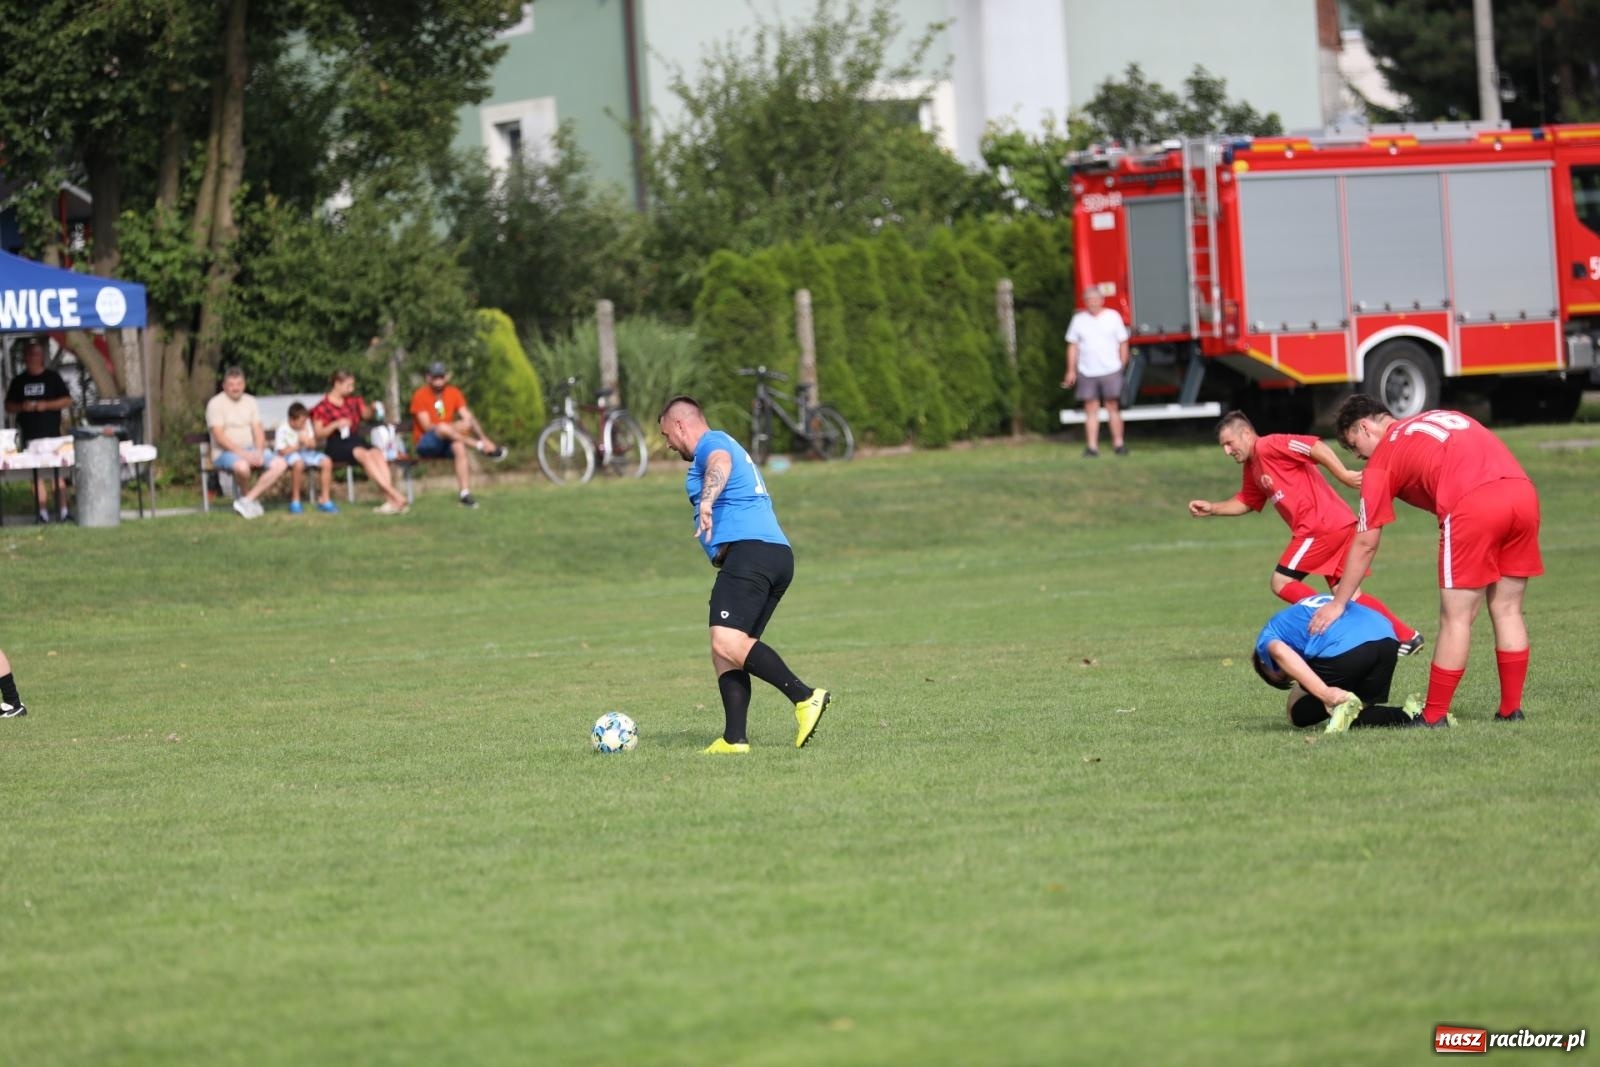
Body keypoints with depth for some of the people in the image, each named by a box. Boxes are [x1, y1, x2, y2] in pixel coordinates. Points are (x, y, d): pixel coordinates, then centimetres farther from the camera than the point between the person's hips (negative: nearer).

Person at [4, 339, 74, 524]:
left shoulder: (52, 377, 6)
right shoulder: (19, 381, 12)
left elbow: (68, 401, 4)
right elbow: (9, 406, 15)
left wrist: (47, 405, -11)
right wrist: (22, 407, -6)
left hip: (52, 433, -2)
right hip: (29, 435, 2)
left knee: (58, 473, -6)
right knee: (36, 475, 0)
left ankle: (63, 510, -4)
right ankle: (43, 513, 2)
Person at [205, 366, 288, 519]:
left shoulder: (250, 401, 13)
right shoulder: (216, 403, -6)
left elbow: (258, 431, 8)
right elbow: (219, 437, -15)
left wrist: (259, 453, -12)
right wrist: (243, 453, -23)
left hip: (252, 449, 6)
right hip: (225, 452, -6)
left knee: (280, 464, -17)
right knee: (242, 466, -40)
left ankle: (247, 501, -17)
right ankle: (245, 495, -7)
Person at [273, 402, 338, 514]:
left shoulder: (306, 424, -3)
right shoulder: (283, 429, -18)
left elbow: (313, 444, 1)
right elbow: (282, 451, -19)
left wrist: (308, 442, -22)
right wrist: (298, 445, -21)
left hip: (305, 453, 6)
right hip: (289, 455, -6)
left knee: (327, 462, -17)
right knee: (298, 463, -40)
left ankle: (324, 499, -5)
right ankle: (295, 500, -23)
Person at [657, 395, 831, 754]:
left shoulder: (712, 442, 1)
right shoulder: (729, 447, 32)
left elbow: (720, 463, -24)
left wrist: (706, 502, -43)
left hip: (748, 551, -10)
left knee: (727, 643, -22)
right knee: (724, 652, 5)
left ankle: (805, 697, -27)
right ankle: (734, 739, -5)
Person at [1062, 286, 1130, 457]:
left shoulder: (1113, 317, 3)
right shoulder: (1078, 320, 7)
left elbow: (1123, 343, 6)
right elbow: (1073, 346, 9)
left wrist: (1122, 365, 1)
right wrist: (1071, 371, 4)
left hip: (1110, 371, -1)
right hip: (1087, 372, 1)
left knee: (1113, 407, 0)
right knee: (1091, 409, -1)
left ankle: (1119, 443, 7)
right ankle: (1092, 447, -1)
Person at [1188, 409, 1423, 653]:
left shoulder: (1268, 446, -9)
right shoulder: (1252, 468, 20)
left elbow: (1315, 447, -19)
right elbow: (1244, 502, 32)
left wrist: (1344, 475, -24)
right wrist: (1212, 508, 18)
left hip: (1322, 526, -10)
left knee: (1281, 583, -4)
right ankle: (1406, 636, 9)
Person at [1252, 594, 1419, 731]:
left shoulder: (1266, 637, 22)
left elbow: (1279, 651, -3)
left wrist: (1324, 692, -13)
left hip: (1341, 648, -6)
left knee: (1301, 714, 14)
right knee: (1357, 719, 20)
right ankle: (1408, 716, -11)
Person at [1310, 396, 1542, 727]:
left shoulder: (1382, 458, 14)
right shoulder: (1444, 417, 31)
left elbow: (1366, 543, 15)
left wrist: (1338, 603, 21)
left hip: (1473, 504, -6)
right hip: (1523, 491, 6)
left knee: (1455, 617, 4)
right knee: (1507, 610, 16)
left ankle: (1434, 716, 8)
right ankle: (1511, 710, 19)